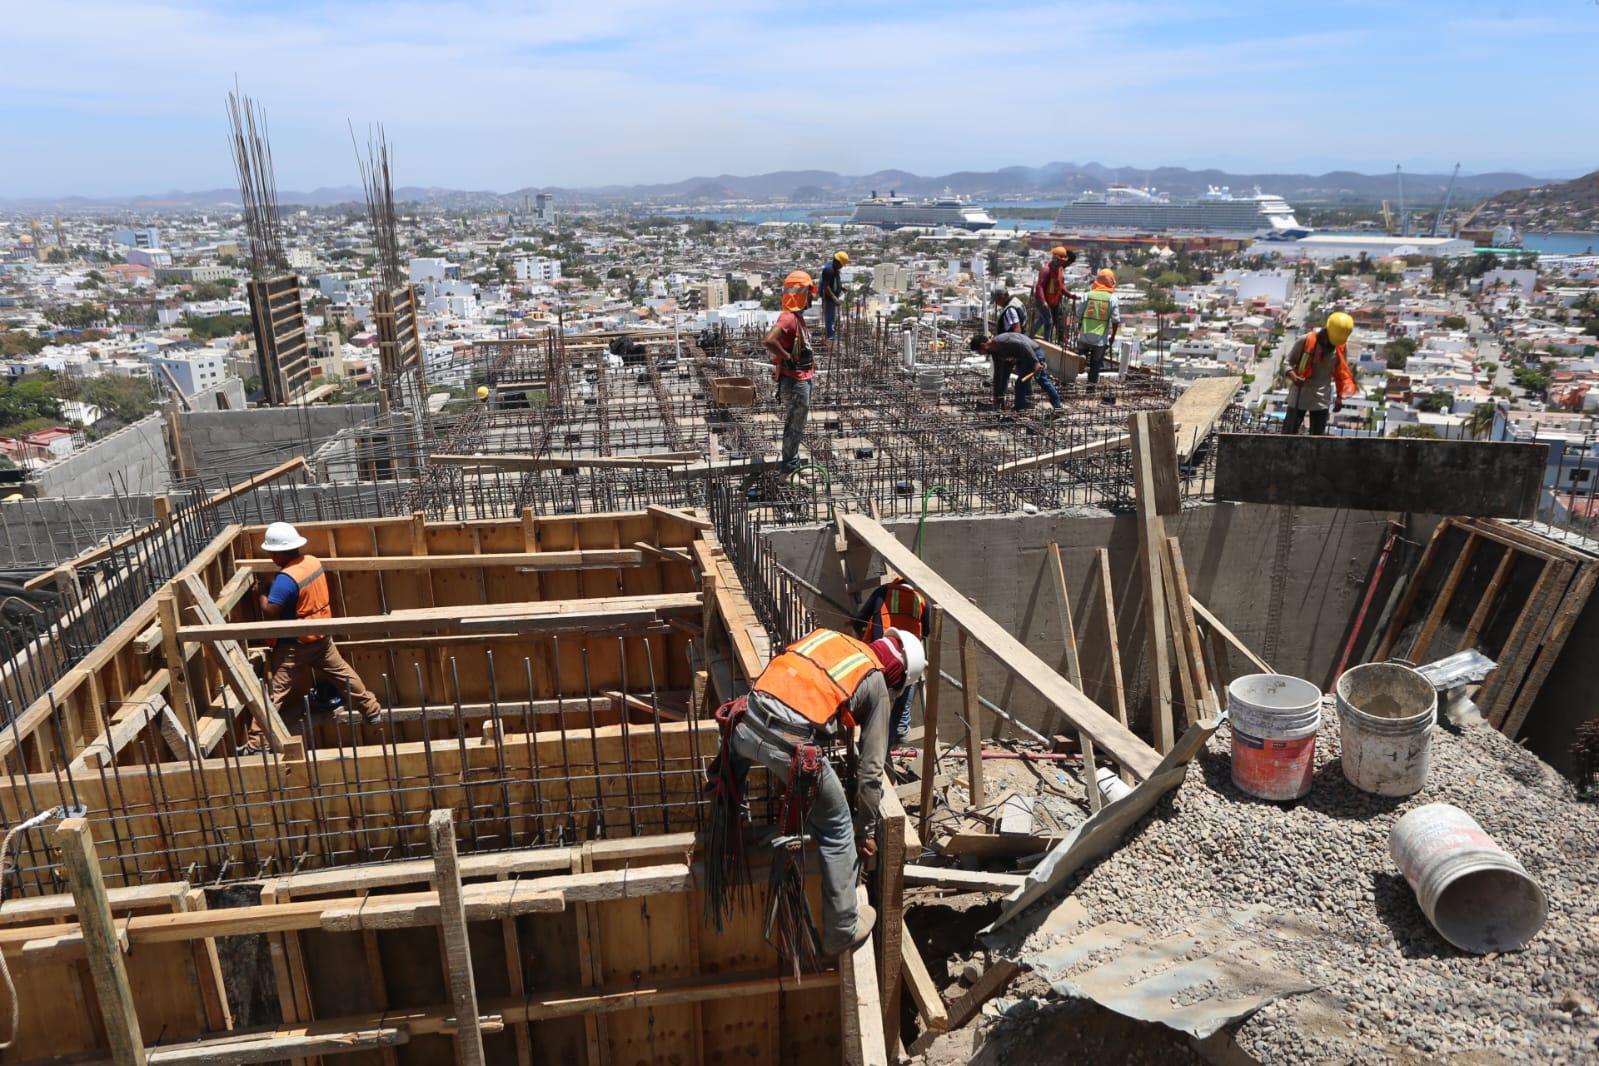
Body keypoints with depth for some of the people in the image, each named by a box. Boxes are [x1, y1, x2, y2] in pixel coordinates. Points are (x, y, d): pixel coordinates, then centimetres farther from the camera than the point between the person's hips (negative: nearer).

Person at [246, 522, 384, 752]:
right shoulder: (313, 561, -3)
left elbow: (270, 612, -25)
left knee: (274, 691, -1)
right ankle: (373, 711, 32)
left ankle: (256, 744, 2)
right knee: (342, 673, 22)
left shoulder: (286, 578, -26)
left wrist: (261, 594, -9)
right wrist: (274, 584, 8)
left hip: (294, 645, -7)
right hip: (321, 636, 7)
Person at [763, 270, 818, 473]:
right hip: (795, 382, -10)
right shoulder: (788, 318, -22)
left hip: (802, 380, 10)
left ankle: (793, 462, 32)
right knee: (795, 425, 0)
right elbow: (770, 341, -36)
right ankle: (790, 466, 11)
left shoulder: (797, 317, 10)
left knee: (795, 424, 20)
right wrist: (787, 358, -24)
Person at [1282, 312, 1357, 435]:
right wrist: (1293, 376, -27)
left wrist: (1339, 396, 8)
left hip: (1322, 398, 3)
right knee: (1289, 432, 1)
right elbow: (1288, 361, -7)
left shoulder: (1342, 346, -4)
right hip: (1299, 394, -3)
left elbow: (1341, 372, 8)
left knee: (1317, 435, 7)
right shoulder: (1306, 340, -15)